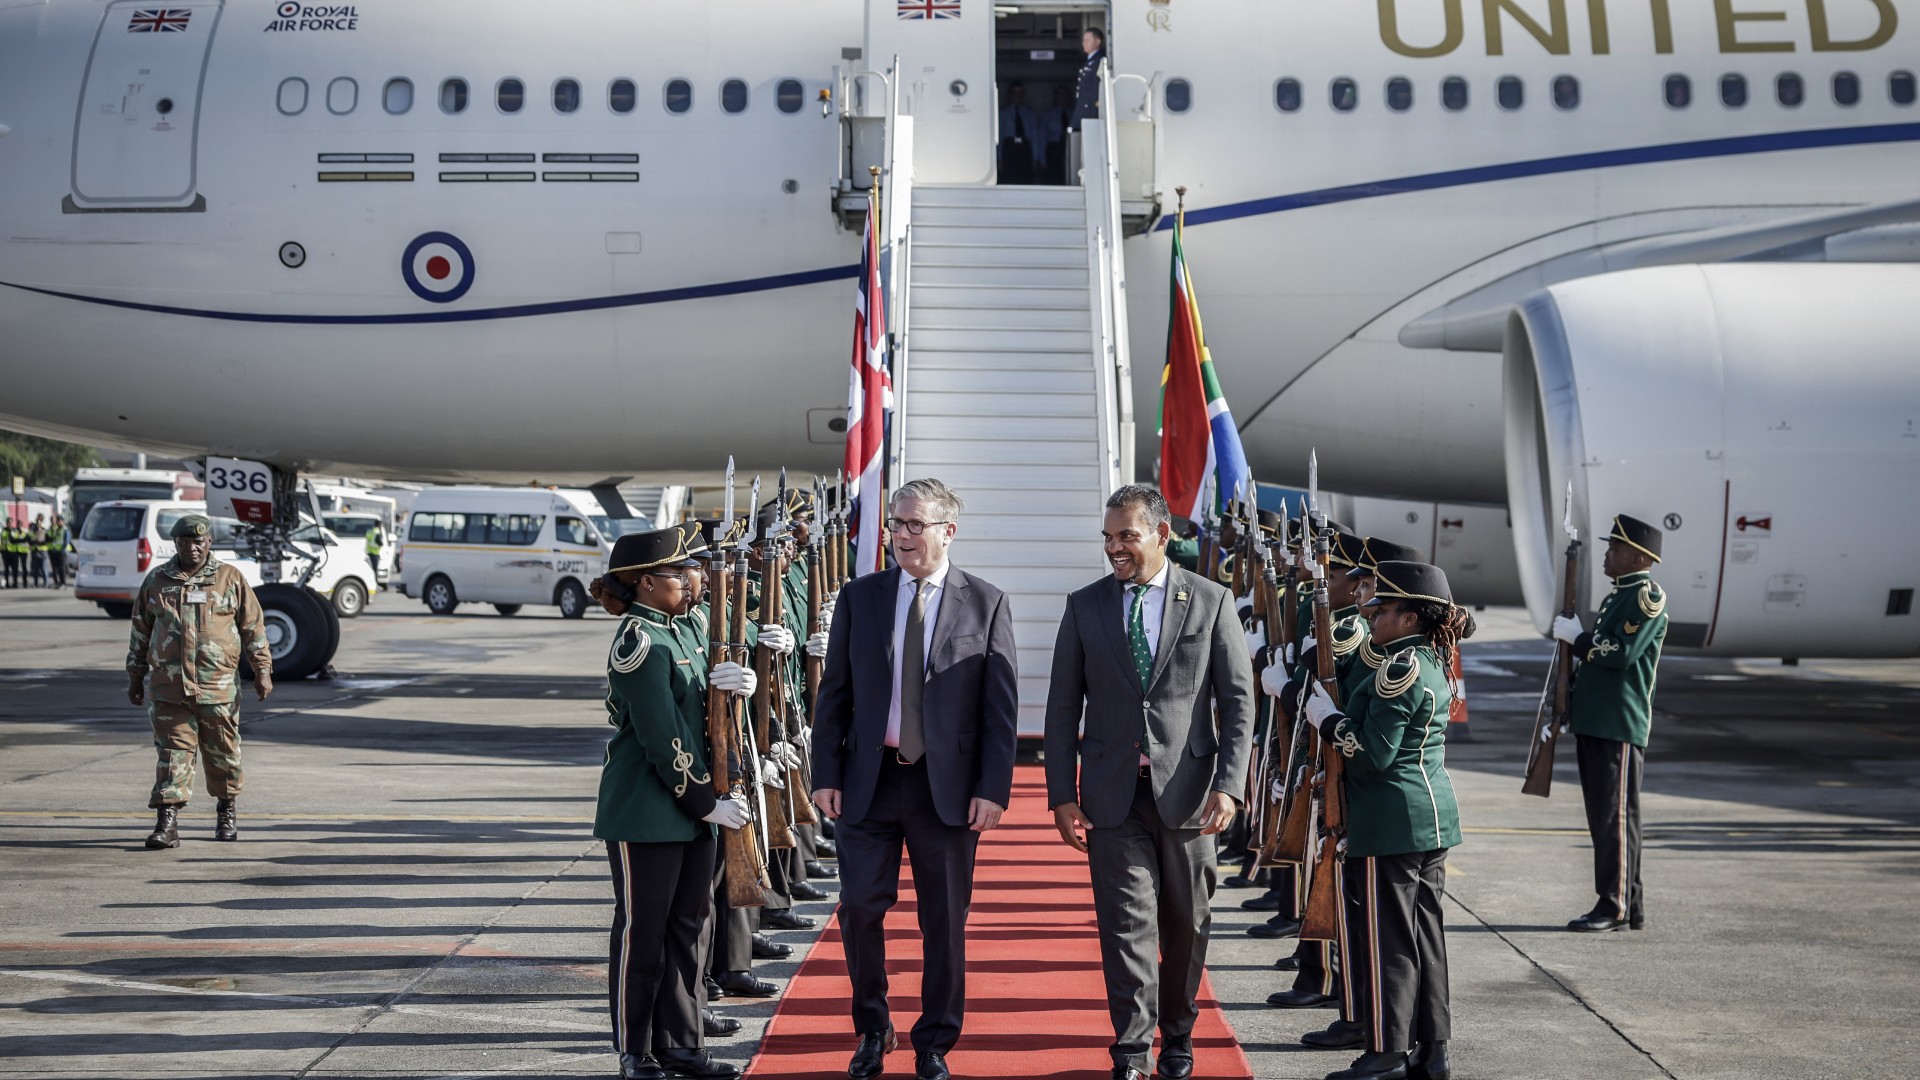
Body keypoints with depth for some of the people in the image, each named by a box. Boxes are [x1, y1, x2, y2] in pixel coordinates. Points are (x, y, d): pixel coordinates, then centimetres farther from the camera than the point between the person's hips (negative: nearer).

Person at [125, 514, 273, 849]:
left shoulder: (230, 579, 4)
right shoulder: (156, 581, 8)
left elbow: (254, 628, 6)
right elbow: (140, 632, 16)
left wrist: (262, 670, 1)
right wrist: (135, 677, 15)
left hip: (219, 687, 0)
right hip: (168, 688, 0)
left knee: (223, 754, 10)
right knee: (173, 754, -5)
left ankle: (226, 812, 29)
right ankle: (167, 822, -7)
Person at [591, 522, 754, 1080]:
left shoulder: (676, 632, 13)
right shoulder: (639, 642, -17)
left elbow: (697, 706, 13)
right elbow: (663, 740, -19)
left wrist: (726, 683, -8)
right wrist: (706, 802, -14)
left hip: (692, 811, 9)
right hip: (645, 816, -9)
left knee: (689, 926, 13)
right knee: (642, 932, 2)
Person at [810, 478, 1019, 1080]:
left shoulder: (986, 604, -1)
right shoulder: (859, 597, 6)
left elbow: (1001, 706, -2)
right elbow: (834, 693, 6)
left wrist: (993, 789, -9)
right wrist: (826, 775, -1)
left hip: (948, 787, -2)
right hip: (868, 782, 2)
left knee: (945, 920, 6)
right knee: (860, 908, 3)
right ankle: (872, 1030, 24)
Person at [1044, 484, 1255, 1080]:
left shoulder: (1210, 602, 0)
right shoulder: (1085, 606, 4)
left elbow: (1238, 701, -1)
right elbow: (1063, 707, 6)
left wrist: (1229, 786, -11)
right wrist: (1063, 794, -1)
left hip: (1187, 788, 0)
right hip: (1113, 794, 0)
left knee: (1186, 923, 11)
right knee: (1127, 920, -4)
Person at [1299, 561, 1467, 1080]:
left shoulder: (1399, 668, -17)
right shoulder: (1432, 663, 13)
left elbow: (1373, 751, -20)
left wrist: (1325, 716, -8)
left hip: (1390, 823, -10)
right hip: (1433, 816, 10)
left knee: (1384, 938, -2)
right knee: (1424, 932, 13)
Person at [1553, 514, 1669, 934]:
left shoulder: (1648, 597, -10)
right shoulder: (1616, 598, 20)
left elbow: (1621, 652, -20)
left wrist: (1576, 636, -9)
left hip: (1620, 726, -10)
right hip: (1594, 724, 10)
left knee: (1615, 817, -6)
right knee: (1604, 817, 11)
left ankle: (1615, 907, -2)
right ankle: (1629, 905, 17)